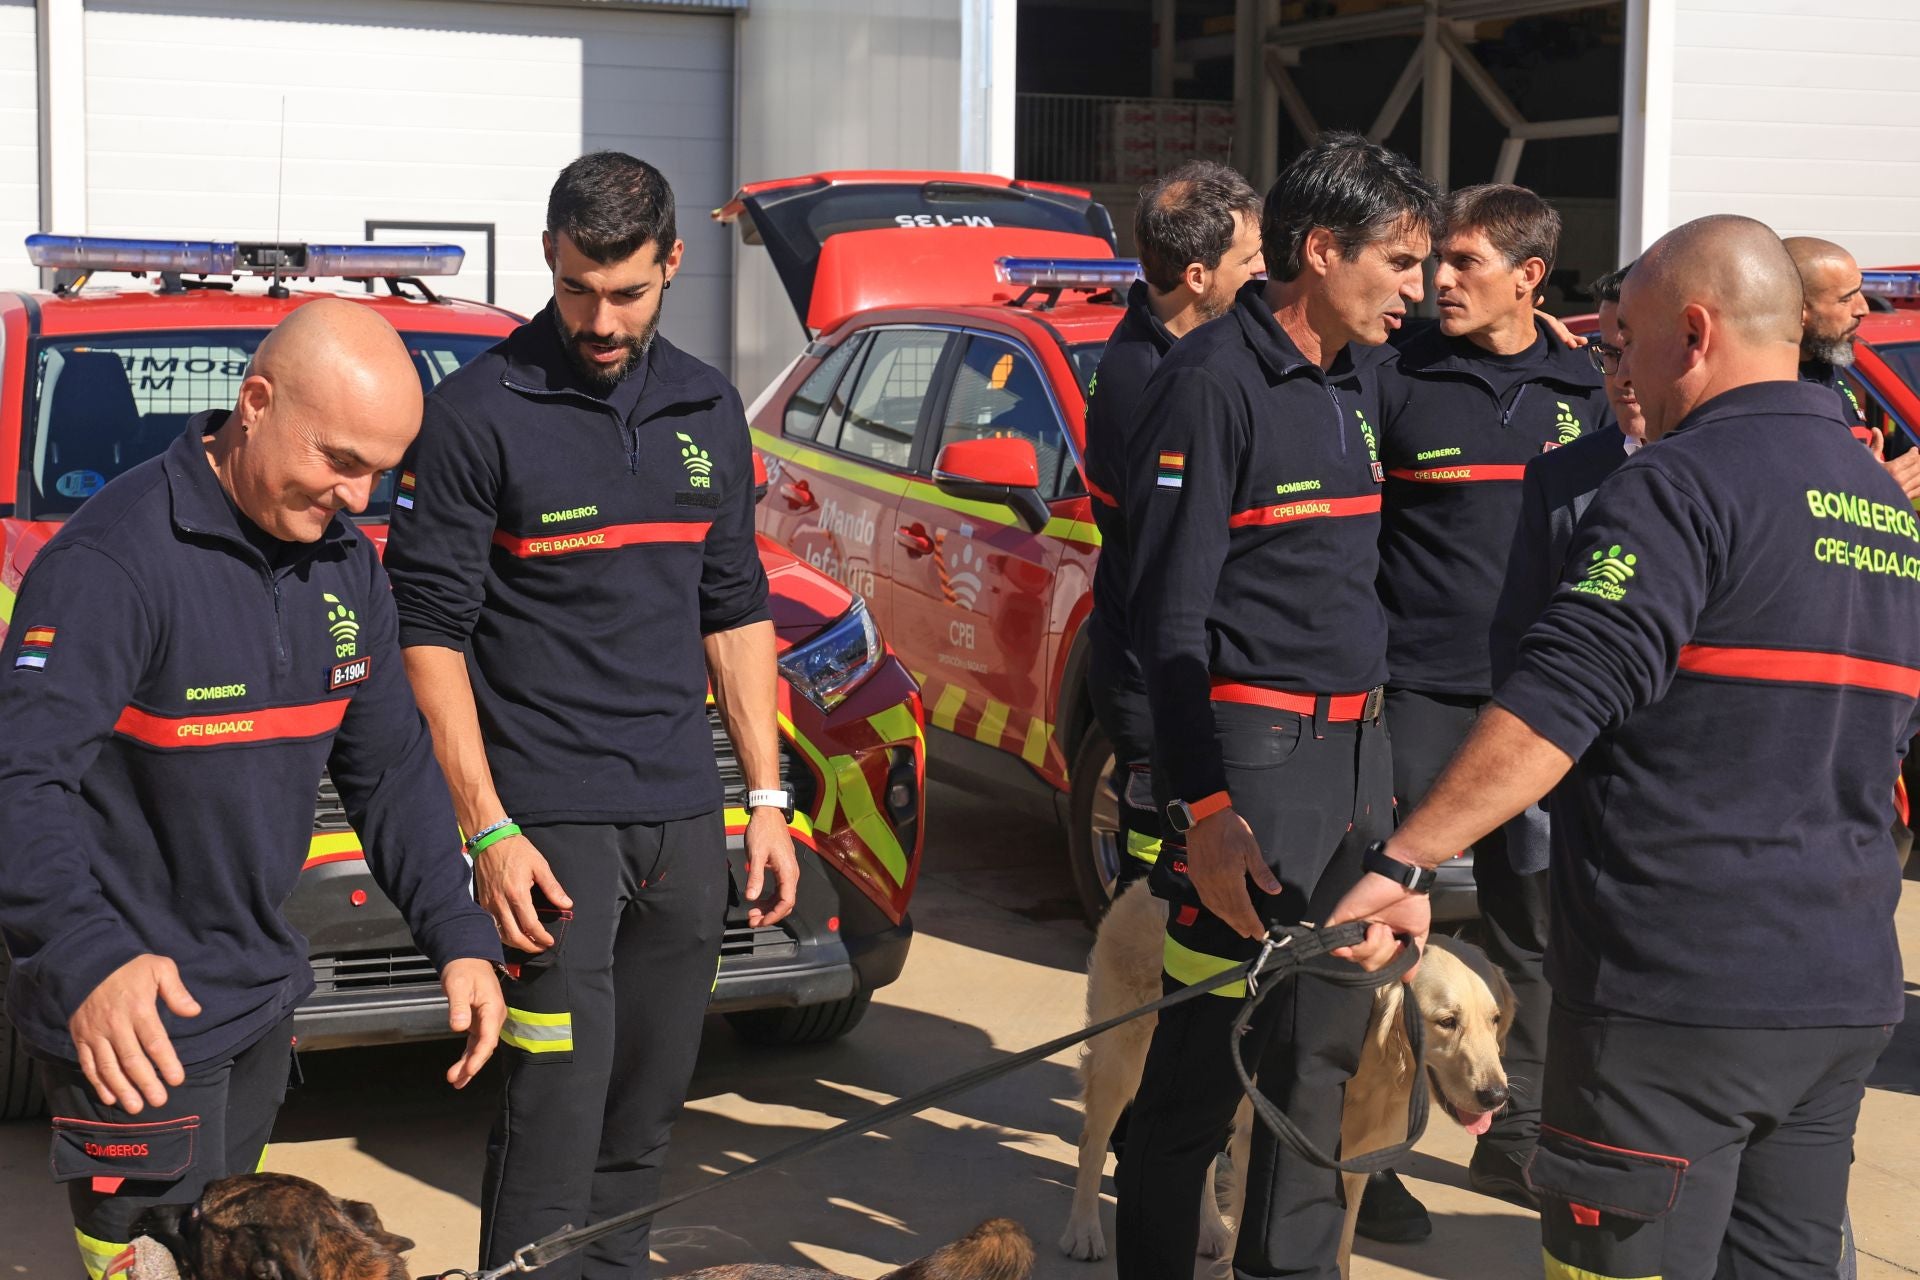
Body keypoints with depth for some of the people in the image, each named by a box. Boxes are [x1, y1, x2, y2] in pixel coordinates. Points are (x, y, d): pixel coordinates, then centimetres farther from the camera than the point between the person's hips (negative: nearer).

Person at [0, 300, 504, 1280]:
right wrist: (88, 958, -45)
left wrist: (458, 936, 0)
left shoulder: (346, 560, 5)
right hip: (134, 1023, -8)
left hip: (263, 997, 8)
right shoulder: (115, 559, -21)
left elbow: (392, 766, 11)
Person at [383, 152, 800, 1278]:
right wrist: (489, 830, -14)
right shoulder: (480, 413, -6)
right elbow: (430, 632, -7)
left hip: (686, 816, 6)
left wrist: (768, 798, 11)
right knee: (558, 1117, -9)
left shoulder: (710, 410, 11)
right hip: (551, 818, -5)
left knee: (650, 1112, 11)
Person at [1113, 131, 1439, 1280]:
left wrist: (1376, 744, 18)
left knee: (1326, 1046, 14)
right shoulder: (1213, 381, -12)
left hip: (1357, 750, 8)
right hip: (1251, 752, -8)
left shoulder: (1353, 385, 15)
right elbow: (1170, 613, -15)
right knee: (1207, 1055, -3)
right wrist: (1201, 805, -21)